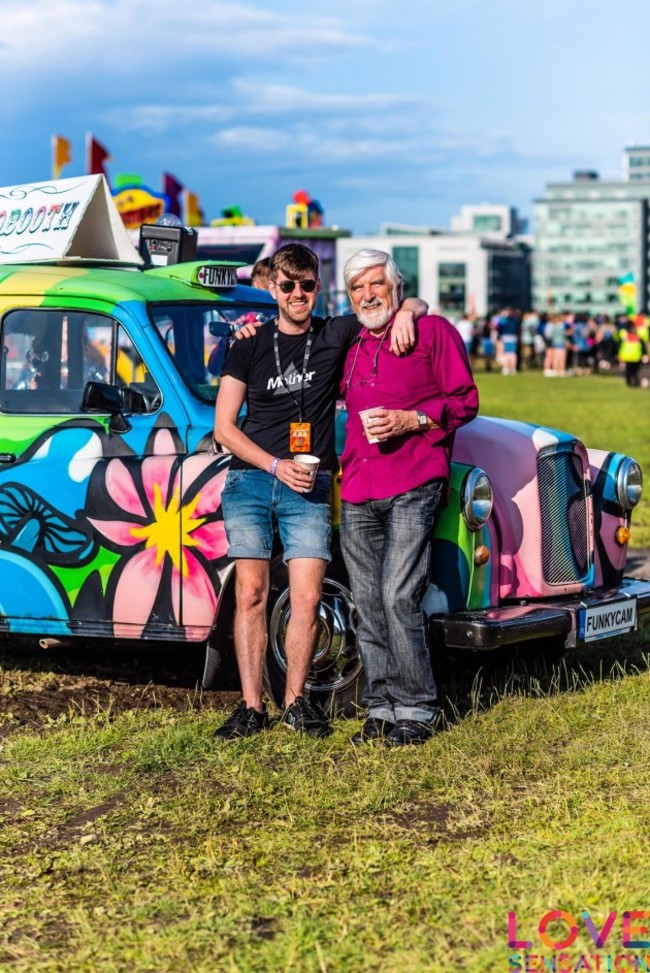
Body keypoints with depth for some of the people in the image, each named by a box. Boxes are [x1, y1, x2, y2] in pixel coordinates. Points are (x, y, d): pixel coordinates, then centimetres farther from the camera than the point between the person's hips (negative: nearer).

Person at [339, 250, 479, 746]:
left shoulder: (434, 331, 4)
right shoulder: (350, 347, 20)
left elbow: (465, 401, 2)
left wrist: (410, 420, -12)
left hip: (412, 487, -6)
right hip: (357, 494, 6)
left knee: (399, 597, -14)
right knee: (368, 606, 4)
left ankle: (418, 709, -5)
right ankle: (382, 708, 12)